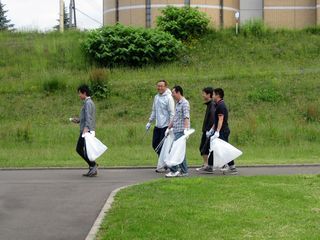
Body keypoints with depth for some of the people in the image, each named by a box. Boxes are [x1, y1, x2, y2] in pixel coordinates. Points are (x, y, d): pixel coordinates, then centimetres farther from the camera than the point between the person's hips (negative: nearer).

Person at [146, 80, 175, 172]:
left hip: (165, 126, -8)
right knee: (155, 144, 10)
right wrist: (149, 122, 18)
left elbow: (172, 113, -14)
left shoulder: (168, 98, -11)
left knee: (163, 146, -6)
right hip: (157, 126, 8)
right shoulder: (156, 97, 12)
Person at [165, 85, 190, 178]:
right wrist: (169, 128, 27)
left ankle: (173, 170, -10)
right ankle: (184, 171, 12)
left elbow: (186, 117, -20)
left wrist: (185, 129, -30)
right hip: (177, 131, 9)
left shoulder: (184, 103, -9)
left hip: (181, 131, -9)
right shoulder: (177, 104, 19)